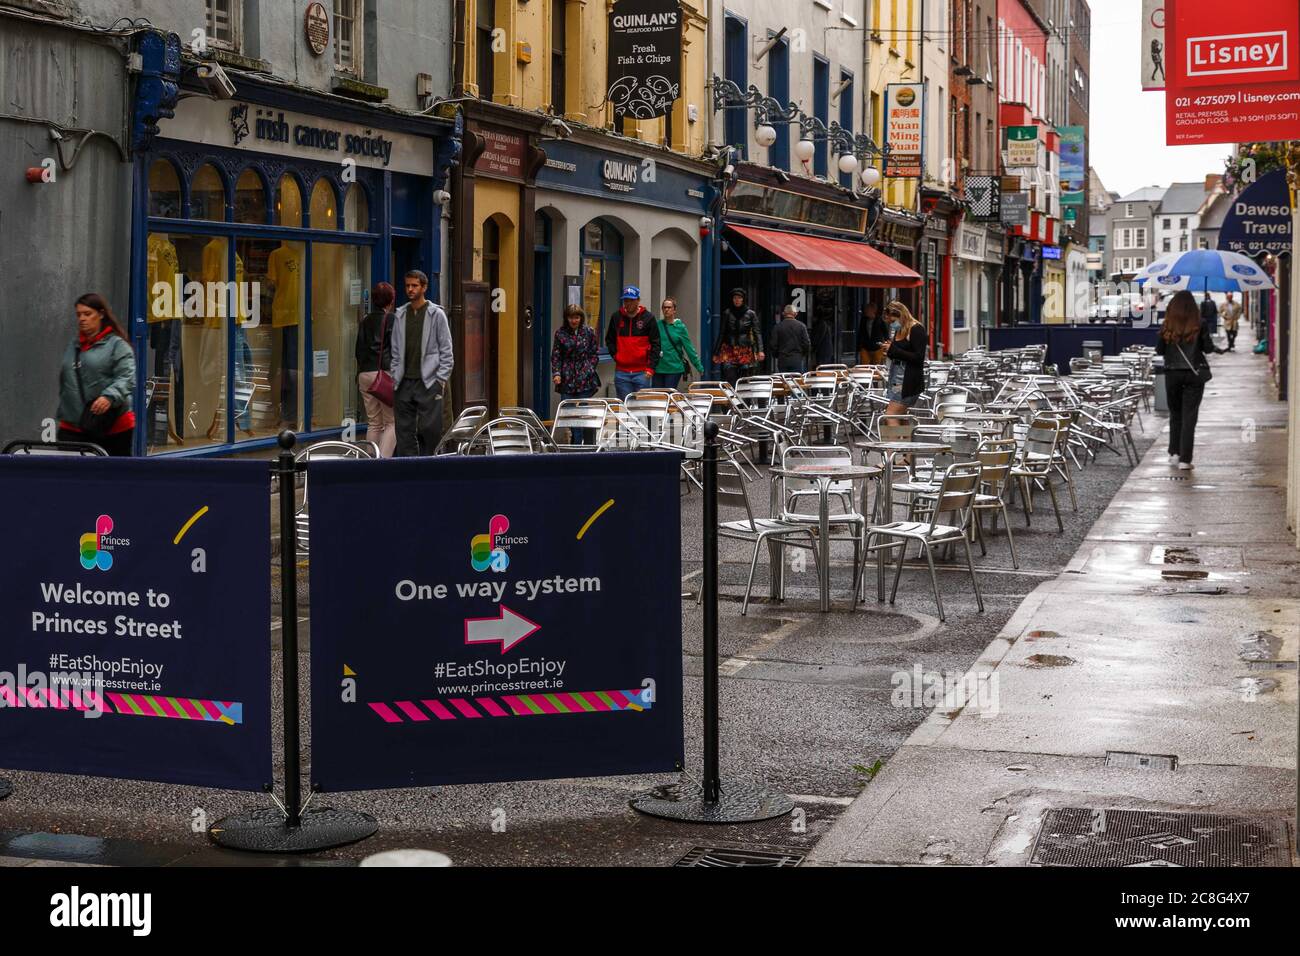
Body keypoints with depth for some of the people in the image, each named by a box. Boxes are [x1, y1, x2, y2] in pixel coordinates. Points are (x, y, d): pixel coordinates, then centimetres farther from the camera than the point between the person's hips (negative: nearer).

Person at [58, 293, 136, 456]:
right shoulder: (73, 346, 16)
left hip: (112, 426, -4)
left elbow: (127, 378, -14)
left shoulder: (117, 345, -2)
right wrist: (64, 413, 19)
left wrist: (109, 396, -31)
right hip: (72, 427, 5)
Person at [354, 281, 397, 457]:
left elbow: (359, 350, 14)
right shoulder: (392, 320, -4)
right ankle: (384, 459, -17)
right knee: (391, 422, -2)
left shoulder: (365, 321, 12)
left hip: (365, 374, 6)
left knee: (373, 424, 11)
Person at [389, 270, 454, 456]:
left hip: (428, 383, -4)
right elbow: (396, 351, 15)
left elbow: (446, 350, 0)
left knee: (429, 430, -6)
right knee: (405, 431, 3)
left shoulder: (436, 314, 0)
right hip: (404, 383, 4)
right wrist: (395, 376, 6)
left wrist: (441, 379, -7)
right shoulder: (400, 315, 12)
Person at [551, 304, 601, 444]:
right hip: (567, 379, 1)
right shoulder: (560, 333, 6)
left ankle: (578, 443, 1)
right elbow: (555, 356, 5)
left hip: (585, 380, -1)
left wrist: (589, 369, -4)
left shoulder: (589, 332, 5)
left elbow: (595, 354, 8)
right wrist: (556, 373, -7)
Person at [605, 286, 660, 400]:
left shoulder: (648, 318, 0)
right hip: (621, 372, 2)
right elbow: (609, 340, 18)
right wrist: (615, 355, 2)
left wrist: (650, 368, -8)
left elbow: (655, 344, -1)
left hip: (642, 372, -2)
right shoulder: (616, 317, 7)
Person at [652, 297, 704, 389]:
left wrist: (699, 367, -1)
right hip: (658, 368, 2)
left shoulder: (680, 327, -2)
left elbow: (689, 348, 0)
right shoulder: (658, 325, 4)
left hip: (674, 368, -2)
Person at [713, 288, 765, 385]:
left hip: (746, 351, 0)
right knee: (730, 381, -11)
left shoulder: (750, 314, 5)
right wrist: (716, 352, 10)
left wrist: (760, 350, -12)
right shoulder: (727, 313, 7)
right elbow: (722, 333, 11)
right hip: (729, 351, 0)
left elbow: (757, 333, 0)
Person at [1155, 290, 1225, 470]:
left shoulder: (1168, 326, -5)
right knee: (1189, 416, 1)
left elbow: (1159, 350, -1)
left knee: (1175, 414, 19)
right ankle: (1184, 460, -3)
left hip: (1172, 373, 1)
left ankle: (1174, 453, 19)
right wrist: (1219, 350, 17)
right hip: (1194, 374, -1)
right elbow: (1208, 347, -3)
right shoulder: (1199, 325, -8)